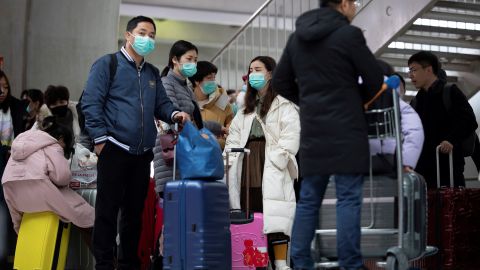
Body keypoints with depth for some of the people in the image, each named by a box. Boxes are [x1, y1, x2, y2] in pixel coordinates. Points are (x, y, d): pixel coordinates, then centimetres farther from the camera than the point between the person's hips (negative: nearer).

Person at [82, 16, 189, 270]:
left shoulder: (153, 73, 19)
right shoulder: (107, 64, 0)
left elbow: (161, 104, 19)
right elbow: (91, 103, -8)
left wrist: (174, 114, -4)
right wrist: (101, 139, -15)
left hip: (143, 153, 6)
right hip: (114, 149, -6)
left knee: (134, 211, 12)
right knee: (107, 210, -1)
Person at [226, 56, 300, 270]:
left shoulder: (284, 104, 3)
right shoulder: (246, 109, 25)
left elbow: (291, 135, -9)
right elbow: (234, 137, 18)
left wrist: (275, 160, -18)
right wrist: (229, 160, 2)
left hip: (272, 167, -6)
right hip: (248, 166, 6)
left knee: (274, 216, -11)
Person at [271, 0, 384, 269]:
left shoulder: (297, 37, 11)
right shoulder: (349, 34, -8)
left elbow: (280, 82, 16)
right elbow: (375, 79, -3)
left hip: (312, 129, 6)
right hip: (346, 129, -6)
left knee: (309, 199, 11)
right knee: (349, 199, -2)